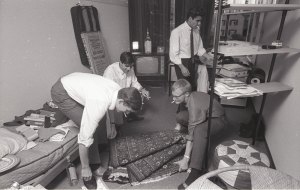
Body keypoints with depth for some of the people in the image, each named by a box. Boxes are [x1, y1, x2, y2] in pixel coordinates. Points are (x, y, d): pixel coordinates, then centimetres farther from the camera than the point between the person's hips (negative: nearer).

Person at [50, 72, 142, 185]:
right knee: (89, 128, -17)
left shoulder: (118, 90, -16)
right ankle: (94, 166, 2)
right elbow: (85, 137, -32)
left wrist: (112, 124, 14)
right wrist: (85, 168, -21)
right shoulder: (98, 105, -39)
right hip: (60, 92, -8)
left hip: (72, 82, 8)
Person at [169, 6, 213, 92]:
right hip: (182, 62, -6)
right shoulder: (177, 32, -19)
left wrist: (208, 56, -7)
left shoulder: (196, 30, 0)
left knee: (193, 86, 15)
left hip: (193, 61, 6)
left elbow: (199, 48, 9)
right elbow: (173, 54, -18)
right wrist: (182, 67, -22)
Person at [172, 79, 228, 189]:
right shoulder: (188, 97, -14)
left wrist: (185, 159, -33)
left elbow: (192, 133, -36)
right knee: (179, 116, -8)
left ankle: (195, 173, -39)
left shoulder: (195, 105, -36)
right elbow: (186, 109, 10)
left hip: (218, 119, -8)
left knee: (199, 130, -39)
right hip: (204, 114, 8)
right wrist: (180, 125, -3)